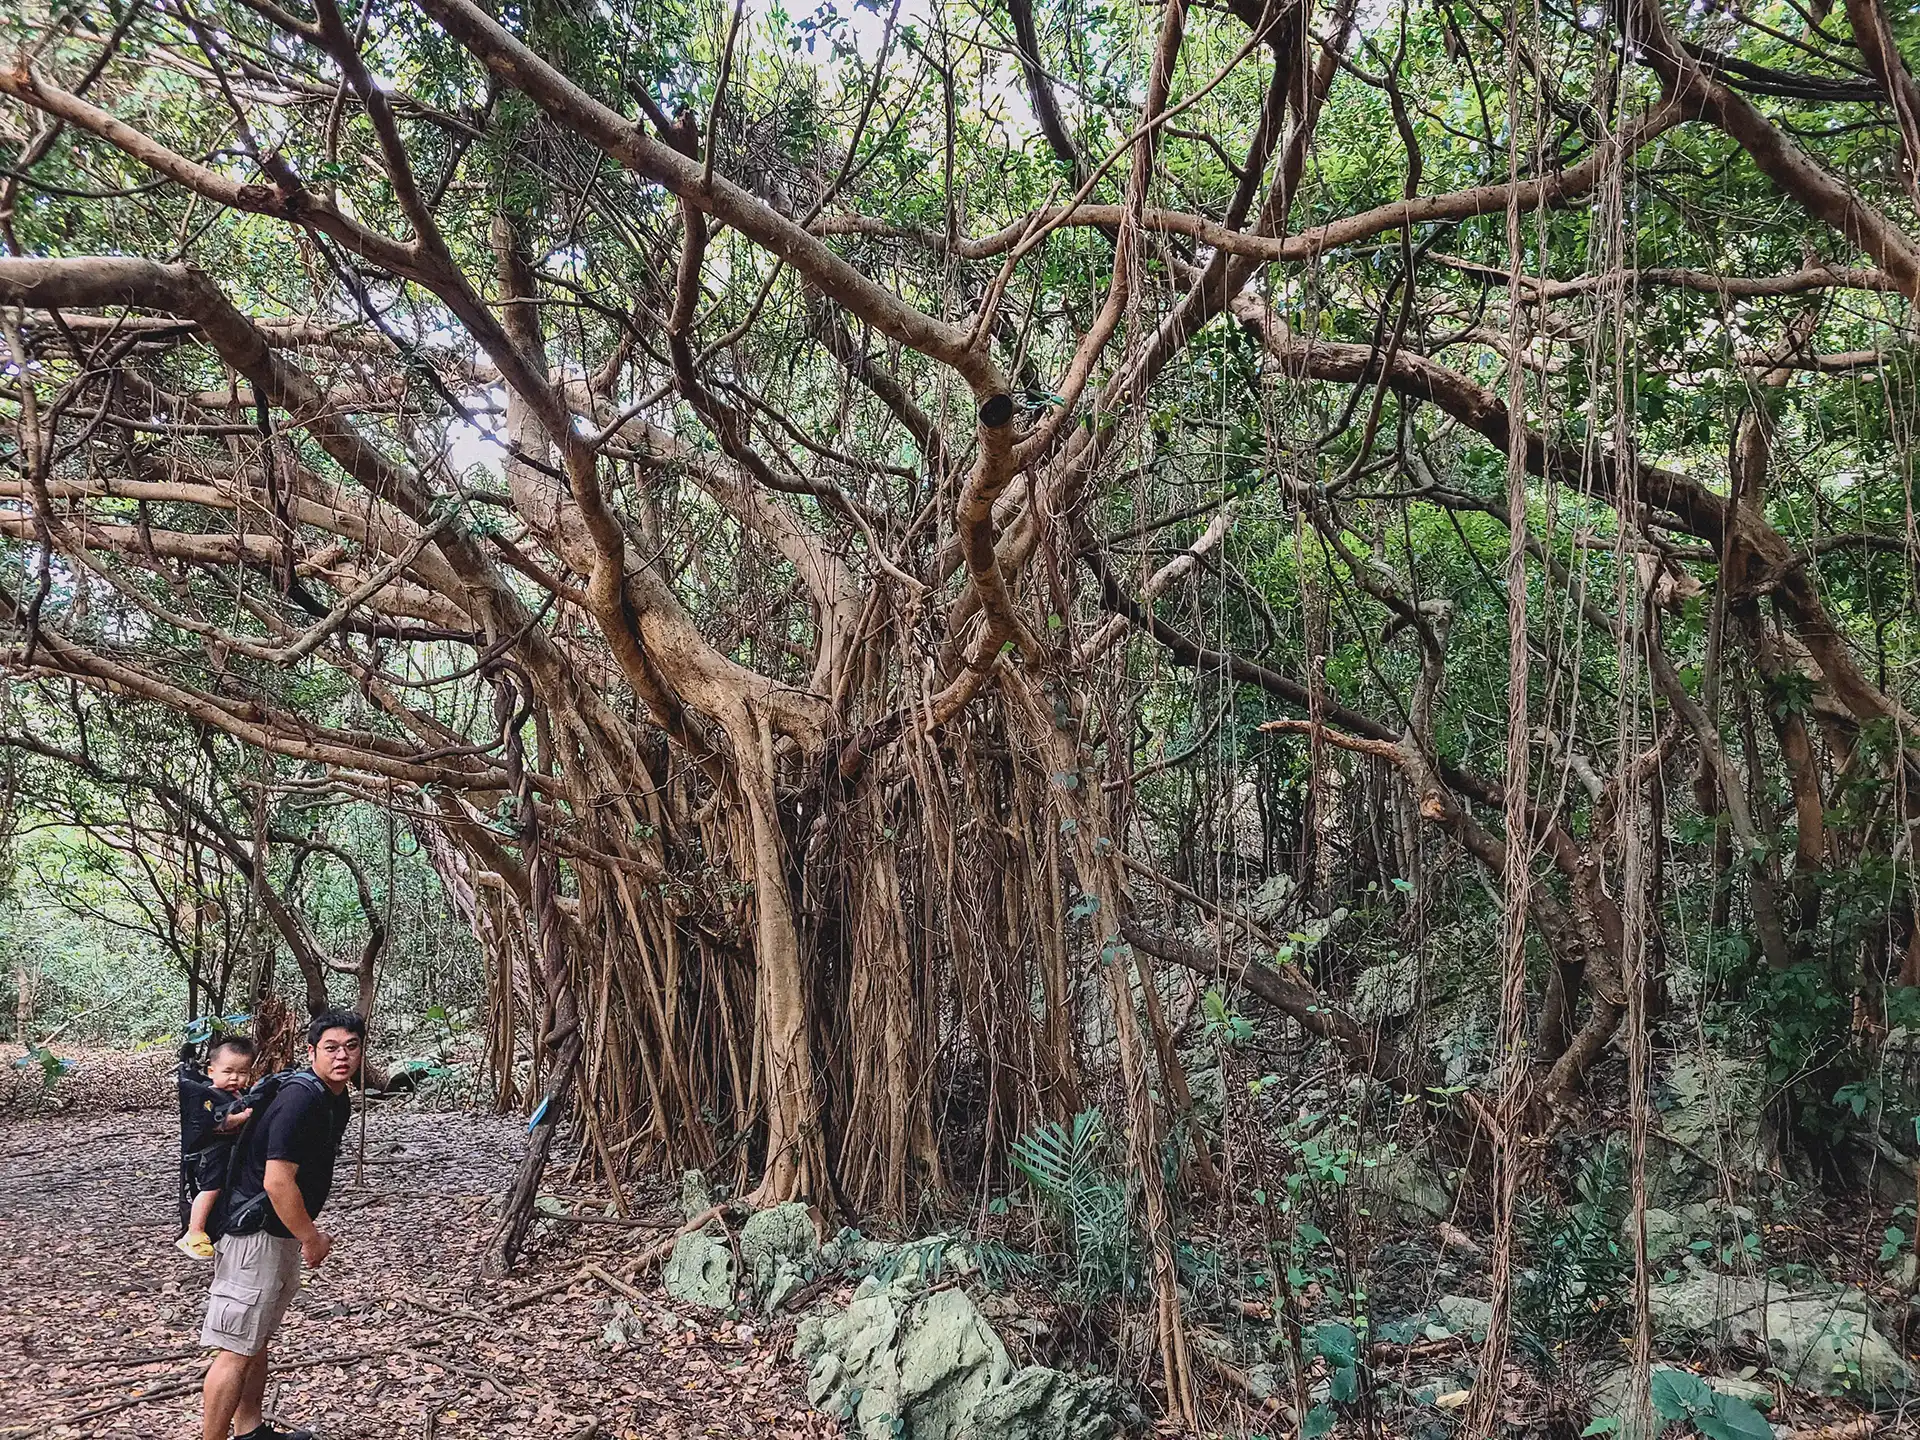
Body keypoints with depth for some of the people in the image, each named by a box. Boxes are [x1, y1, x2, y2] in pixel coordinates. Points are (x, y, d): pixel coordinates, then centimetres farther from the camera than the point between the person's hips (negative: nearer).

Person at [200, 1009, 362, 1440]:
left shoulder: (338, 1101, 7)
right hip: (254, 1233, -10)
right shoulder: (299, 1099, -24)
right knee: (237, 1348, -6)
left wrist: (310, 1232, 16)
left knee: (259, 1339, 21)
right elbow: (277, 1182, -26)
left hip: (283, 1233, 10)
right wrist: (312, 1238, -16)